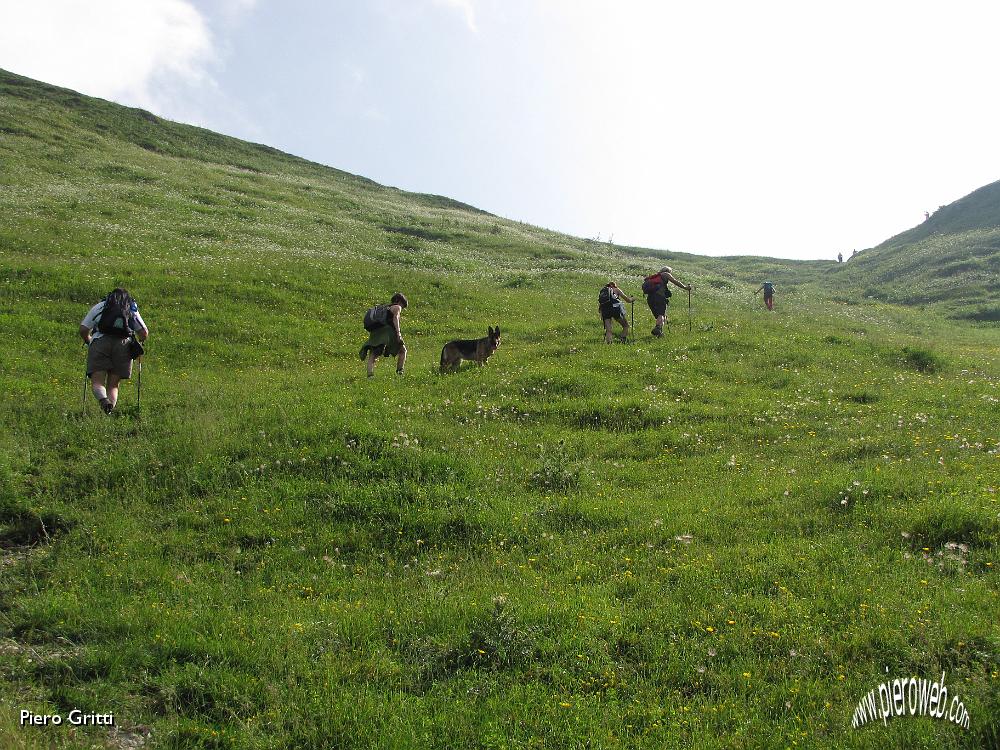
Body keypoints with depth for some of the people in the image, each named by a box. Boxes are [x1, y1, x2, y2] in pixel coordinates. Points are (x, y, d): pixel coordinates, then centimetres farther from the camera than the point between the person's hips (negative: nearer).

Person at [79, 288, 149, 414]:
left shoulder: (99, 307, 22)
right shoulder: (132, 311, 25)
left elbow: (83, 330, 15)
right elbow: (144, 334, 18)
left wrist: (88, 342, 34)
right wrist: (138, 343, 39)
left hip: (100, 342, -1)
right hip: (124, 344, 1)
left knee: (97, 382, -5)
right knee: (113, 384, 8)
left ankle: (103, 400, -34)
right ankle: (110, 409, -14)